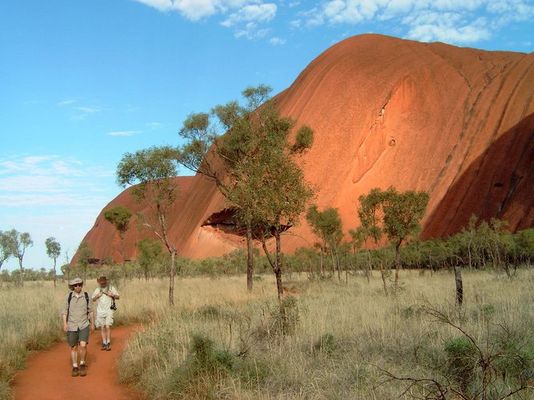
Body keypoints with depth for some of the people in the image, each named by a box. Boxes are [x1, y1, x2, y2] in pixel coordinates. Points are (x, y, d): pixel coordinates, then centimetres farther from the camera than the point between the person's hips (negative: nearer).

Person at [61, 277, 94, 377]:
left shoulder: (86, 296, -2)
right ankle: (75, 367, 22)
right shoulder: (69, 296, -4)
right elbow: (64, 311, -3)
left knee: (83, 346, -14)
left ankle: (82, 364, 8)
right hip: (72, 326, 1)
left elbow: (90, 310, 8)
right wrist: (65, 324, -15)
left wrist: (92, 323, 11)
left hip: (84, 325, 0)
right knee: (73, 347, 8)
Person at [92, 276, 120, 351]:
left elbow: (118, 297, 6)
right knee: (102, 328, 5)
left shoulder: (111, 288, 0)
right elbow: (93, 299, 14)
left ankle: (108, 344, -4)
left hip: (109, 311, -3)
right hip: (100, 311, 3)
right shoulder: (97, 290, 7)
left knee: (108, 327, -13)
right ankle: (104, 344, 13)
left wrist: (113, 295, -15)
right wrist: (97, 296, -8)